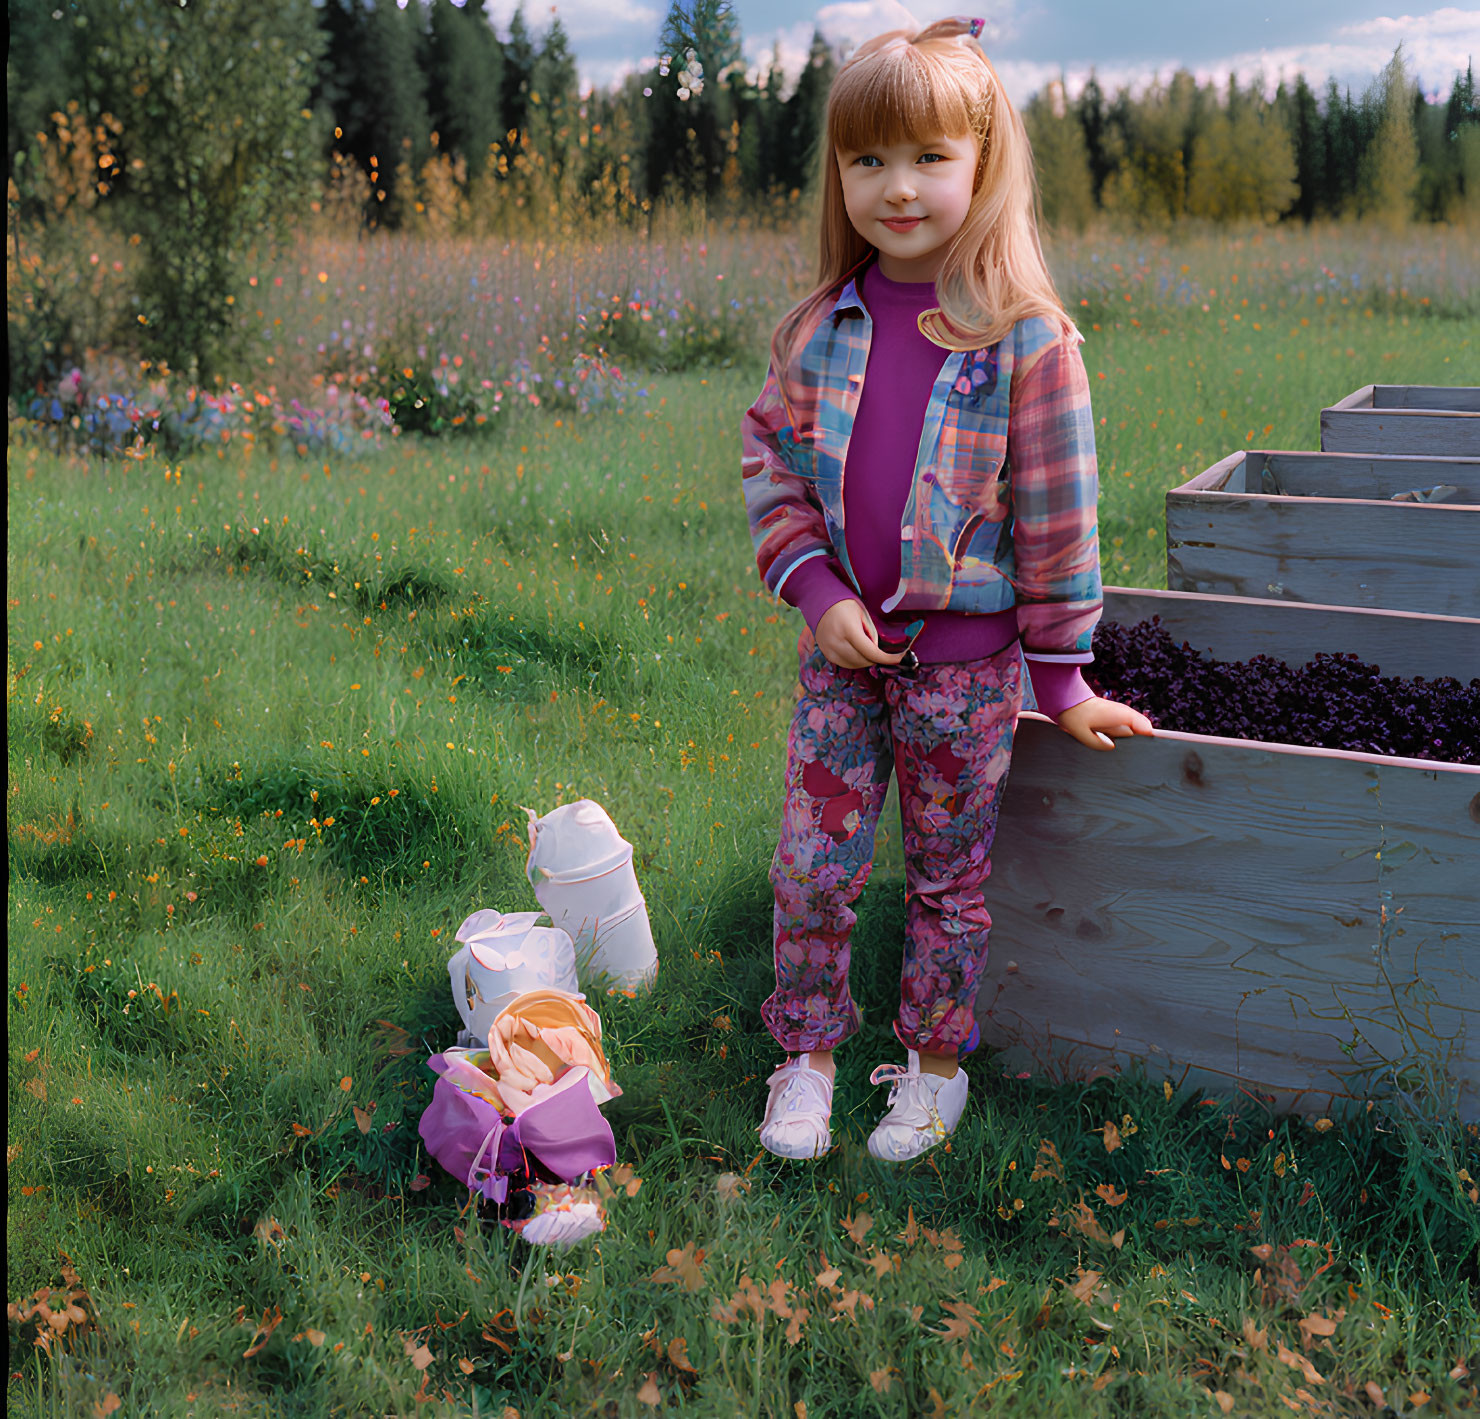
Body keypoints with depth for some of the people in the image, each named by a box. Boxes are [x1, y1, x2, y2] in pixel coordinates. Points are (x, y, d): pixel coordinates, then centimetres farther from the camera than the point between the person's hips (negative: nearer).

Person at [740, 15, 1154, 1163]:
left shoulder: (1027, 339, -12)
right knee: (812, 865, 7)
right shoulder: (822, 328, 0)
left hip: (967, 659, -3)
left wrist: (1062, 680, -3)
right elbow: (770, 455, 8)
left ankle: (935, 1066, 32)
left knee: (950, 877, 12)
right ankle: (807, 1054, 28)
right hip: (843, 647, 3)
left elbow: (1058, 515, -7)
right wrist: (815, 589, -7)